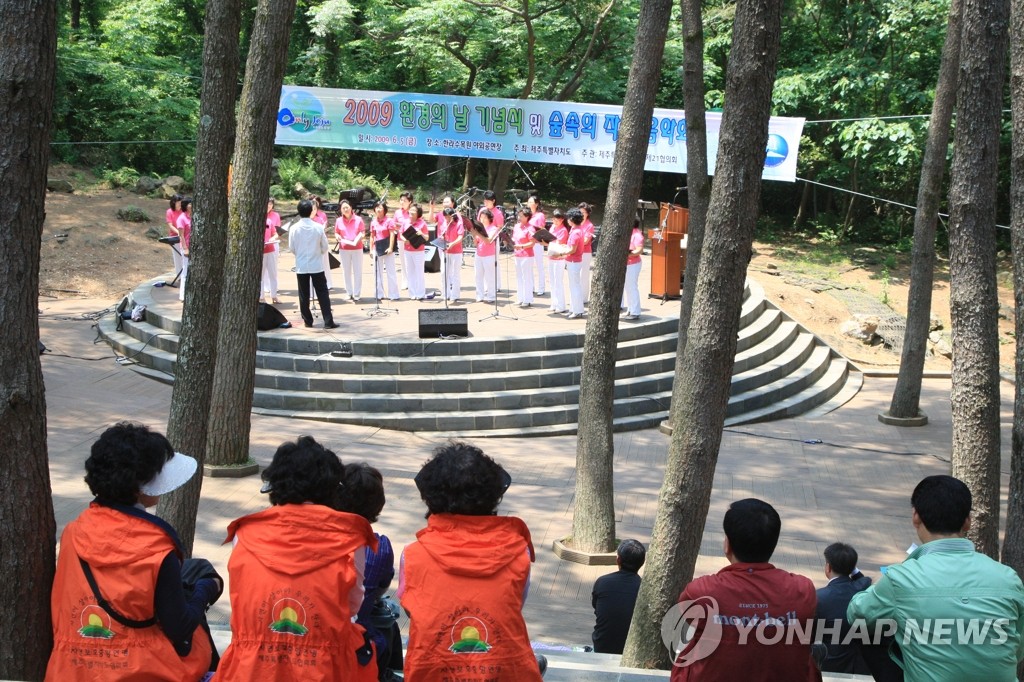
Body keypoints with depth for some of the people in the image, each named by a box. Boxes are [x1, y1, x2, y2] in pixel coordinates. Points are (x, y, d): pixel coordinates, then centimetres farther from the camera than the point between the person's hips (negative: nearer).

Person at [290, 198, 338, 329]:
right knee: (323, 294, 3)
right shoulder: (318, 227, -8)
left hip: (301, 266, 0)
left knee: (304, 295, 11)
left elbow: (292, 248, 1)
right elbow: (325, 247, 0)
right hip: (317, 265, 0)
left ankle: (308, 321, 15)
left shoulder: (294, 228, -8)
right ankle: (328, 322, 0)